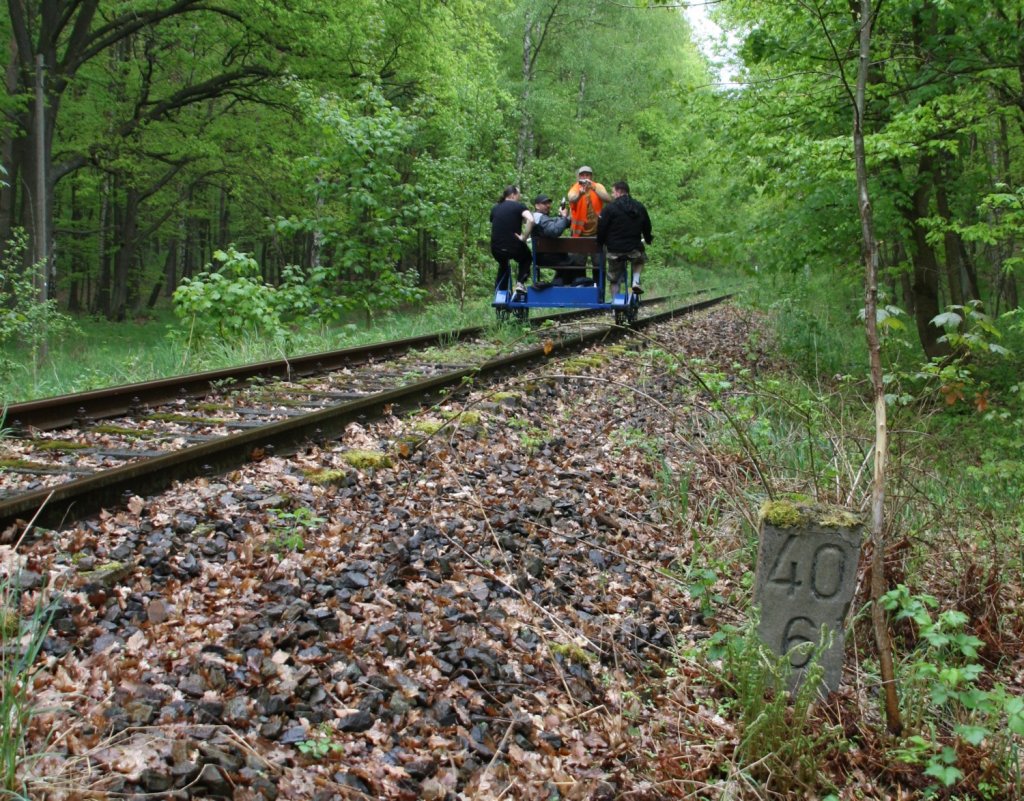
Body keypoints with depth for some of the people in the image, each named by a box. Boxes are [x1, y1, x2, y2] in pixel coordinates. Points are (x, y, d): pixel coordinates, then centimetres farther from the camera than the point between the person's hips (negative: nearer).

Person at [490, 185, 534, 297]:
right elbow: (530, 220, -20)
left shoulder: (495, 208, 13)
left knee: (503, 266, 35)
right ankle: (520, 283, 8)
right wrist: (524, 237, -12)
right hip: (514, 247, -4)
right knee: (526, 259, 30)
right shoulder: (518, 206, -1)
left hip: (496, 249, 4)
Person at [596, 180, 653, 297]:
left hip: (615, 250, -3)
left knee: (614, 279, 13)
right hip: (635, 249, 3)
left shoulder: (610, 208, -9)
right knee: (640, 260, 34)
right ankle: (636, 281, 9)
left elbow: (601, 229, -9)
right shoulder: (640, 207, 7)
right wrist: (648, 239, 36)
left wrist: (600, 244, 8)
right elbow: (647, 227, 17)